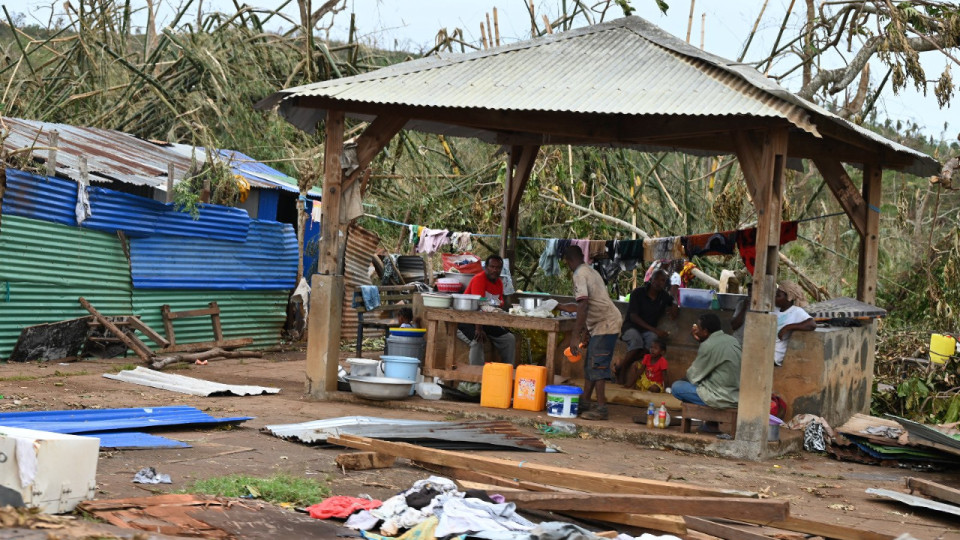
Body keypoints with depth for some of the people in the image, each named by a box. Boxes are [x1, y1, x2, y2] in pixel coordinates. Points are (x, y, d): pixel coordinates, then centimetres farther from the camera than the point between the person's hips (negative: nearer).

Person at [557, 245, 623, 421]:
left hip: (605, 324, -10)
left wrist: (574, 337, -21)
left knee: (597, 365, -12)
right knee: (590, 364, 15)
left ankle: (602, 408, -15)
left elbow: (583, 308, -21)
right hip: (607, 322, 10)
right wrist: (562, 307, 42)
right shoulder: (591, 272, 19)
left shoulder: (580, 275, -11)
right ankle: (585, 401, 20)